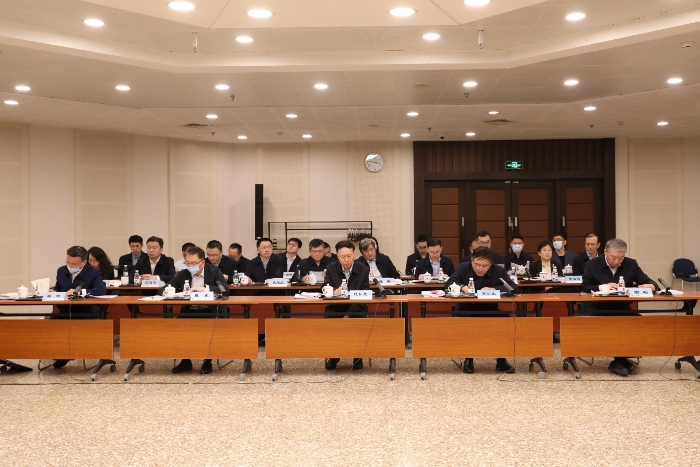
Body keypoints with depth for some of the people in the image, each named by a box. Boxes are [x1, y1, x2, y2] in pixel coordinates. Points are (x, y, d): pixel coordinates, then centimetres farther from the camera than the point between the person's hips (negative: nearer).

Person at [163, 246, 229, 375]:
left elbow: (225, 290, -16)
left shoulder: (215, 272, -2)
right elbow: (162, 290, 5)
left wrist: (205, 289, -28)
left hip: (210, 311, -3)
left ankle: (208, 361, -10)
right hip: (189, 311, 3)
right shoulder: (183, 274, 6)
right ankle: (185, 361, -6)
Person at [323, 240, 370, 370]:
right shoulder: (331, 268, -1)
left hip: (356, 307, -1)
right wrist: (334, 291, -38)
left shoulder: (363, 269, -3)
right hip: (335, 306, 1)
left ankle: (358, 356, -7)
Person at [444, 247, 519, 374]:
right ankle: (468, 359, -11)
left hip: (491, 311, 1)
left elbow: (514, 288, -11)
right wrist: (462, 287, -31)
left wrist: (493, 289, -25)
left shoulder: (499, 271, -1)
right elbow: (448, 284, -10)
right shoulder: (463, 268, -1)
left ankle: (501, 360, -9)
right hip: (467, 310, -1)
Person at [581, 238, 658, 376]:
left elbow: (648, 282, 7)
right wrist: (602, 287, -18)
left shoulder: (631, 264, 6)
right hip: (599, 309, -3)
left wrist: (651, 286, -17)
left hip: (623, 308, 3)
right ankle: (621, 359, -13)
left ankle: (619, 360, -13)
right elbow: (584, 288, -2)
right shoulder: (592, 264, 0)